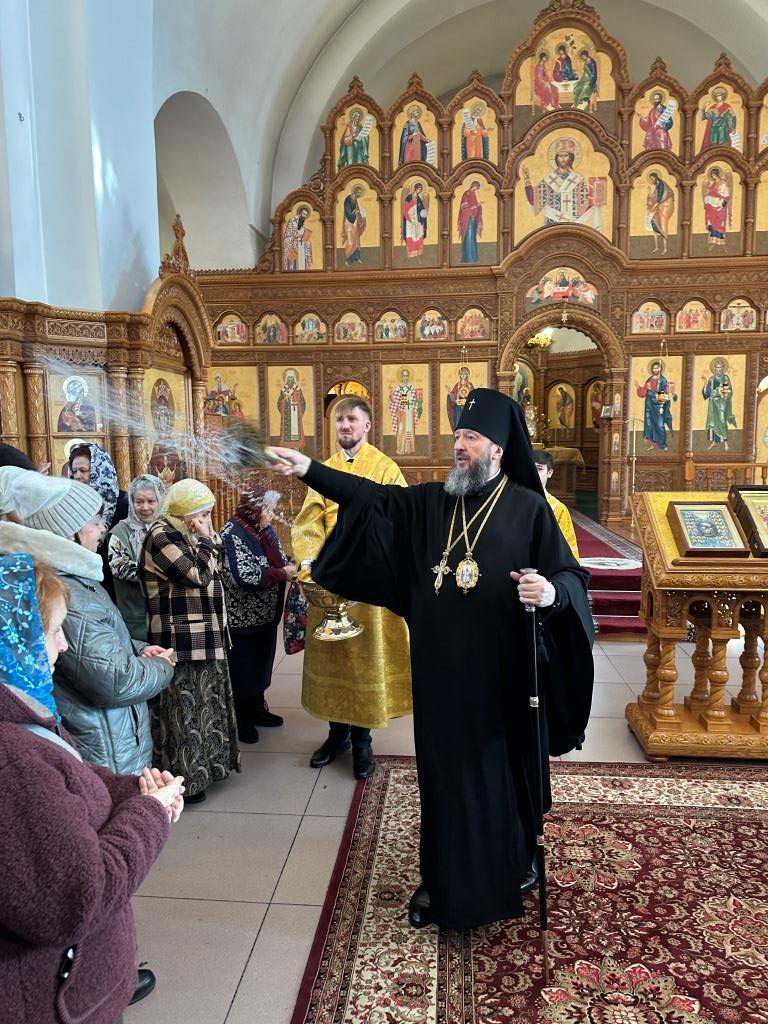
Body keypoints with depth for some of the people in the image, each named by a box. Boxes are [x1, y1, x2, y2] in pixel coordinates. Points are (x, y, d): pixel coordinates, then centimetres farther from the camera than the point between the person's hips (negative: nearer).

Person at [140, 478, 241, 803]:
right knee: (183, 710, 1)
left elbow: (215, 568, 15)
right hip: (180, 642, -10)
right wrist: (205, 539, -13)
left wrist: (209, 537, 3)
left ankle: (199, 765, 33)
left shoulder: (183, 534, 13)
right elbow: (198, 575, -23)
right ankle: (182, 779, 13)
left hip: (202, 638, 10)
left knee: (200, 705, 19)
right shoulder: (162, 536, -16)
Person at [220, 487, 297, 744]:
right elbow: (244, 577, -30)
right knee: (241, 668, 7)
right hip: (241, 620, -8)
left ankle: (257, 708, 37)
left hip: (265, 615, 8)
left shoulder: (265, 531, 5)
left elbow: (278, 558, 17)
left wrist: (290, 563, -5)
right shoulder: (232, 535, -21)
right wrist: (282, 573, -22)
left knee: (261, 664, 20)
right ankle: (240, 719, 23)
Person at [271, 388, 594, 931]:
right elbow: (371, 496, -1)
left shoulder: (529, 509, -6)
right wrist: (308, 469, -11)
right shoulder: (429, 502, 5)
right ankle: (442, 879, 32)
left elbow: (571, 577, -8)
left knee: (504, 770, 14)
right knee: (443, 774, 13)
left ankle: (517, 861, 41)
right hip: (442, 672, 3)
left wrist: (552, 592, -31)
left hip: (501, 674, -3)